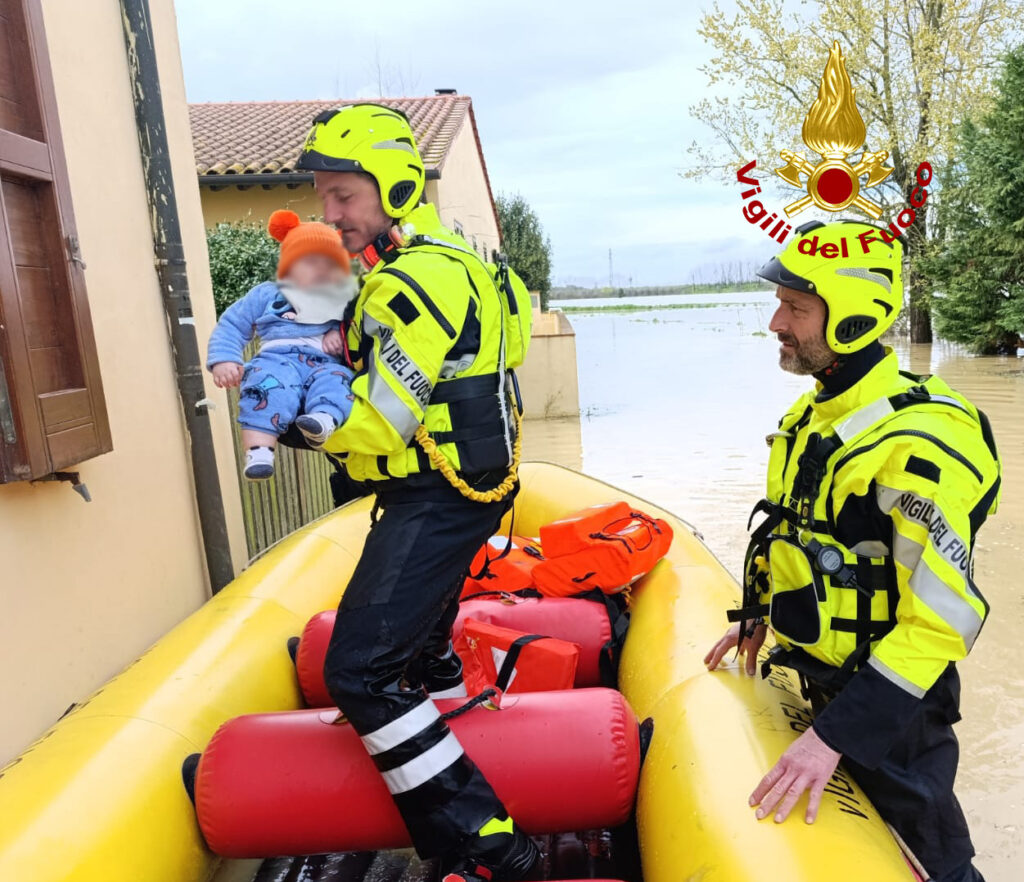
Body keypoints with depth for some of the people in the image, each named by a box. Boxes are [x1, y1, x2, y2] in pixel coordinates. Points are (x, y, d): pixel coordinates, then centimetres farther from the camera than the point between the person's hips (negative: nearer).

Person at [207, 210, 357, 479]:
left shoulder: (346, 304, 29)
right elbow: (231, 325, 20)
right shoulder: (267, 295, 25)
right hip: (278, 359, -1)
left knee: (336, 380, -35)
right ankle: (258, 451, -51)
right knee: (271, 386, -36)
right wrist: (223, 359, 2)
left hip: (327, 364, 1)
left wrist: (341, 335, -3)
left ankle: (324, 419, -64)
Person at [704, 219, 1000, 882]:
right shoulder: (813, 415, 2)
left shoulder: (920, 441, -28)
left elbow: (938, 621, -30)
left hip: (891, 702, -8)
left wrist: (838, 734, -30)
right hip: (824, 677, 8)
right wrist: (759, 614, 17)